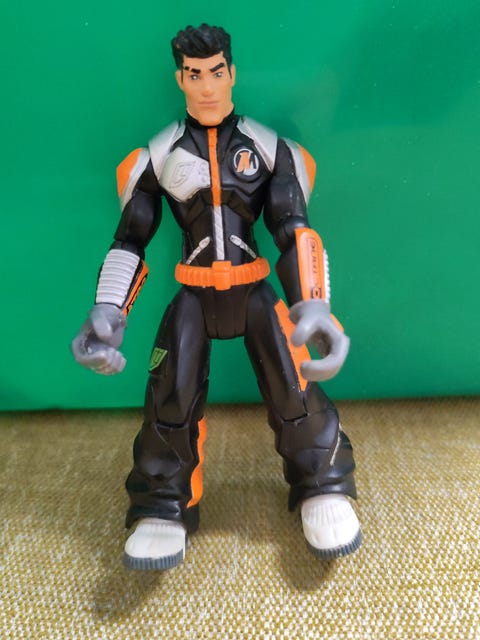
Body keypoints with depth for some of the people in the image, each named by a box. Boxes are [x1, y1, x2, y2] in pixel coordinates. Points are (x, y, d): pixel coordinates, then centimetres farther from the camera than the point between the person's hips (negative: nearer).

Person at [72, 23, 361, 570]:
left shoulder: (270, 148, 0)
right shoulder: (157, 155, 2)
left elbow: (294, 230, -9)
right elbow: (130, 238, 0)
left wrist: (312, 305, -25)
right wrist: (107, 313, -14)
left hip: (254, 290, 0)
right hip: (193, 295, 1)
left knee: (293, 388, -5)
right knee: (169, 399, -7)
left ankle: (322, 489, 18)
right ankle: (164, 513, 10)